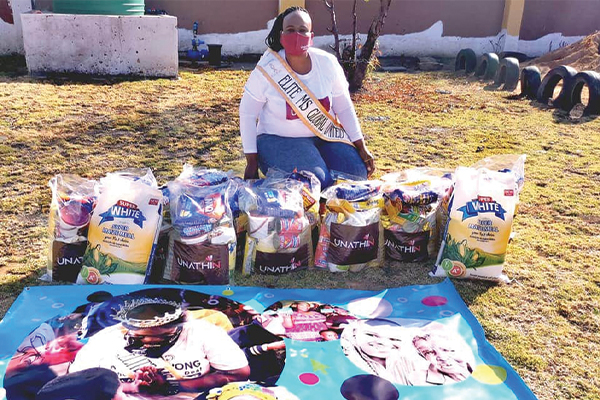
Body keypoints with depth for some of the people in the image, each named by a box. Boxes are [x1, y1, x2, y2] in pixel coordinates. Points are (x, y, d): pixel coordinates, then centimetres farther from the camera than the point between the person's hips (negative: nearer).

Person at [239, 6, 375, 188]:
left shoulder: (327, 63, -8)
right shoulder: (266, 70, -16)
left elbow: (344, 108, 1)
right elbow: (247, 113, -8)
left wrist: (361, 147, -3)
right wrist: (252, 162, -9)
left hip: (324, 136, 4)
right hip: (279, 140, -4)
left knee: (357, 174, -12)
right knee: (319, 182, -26)